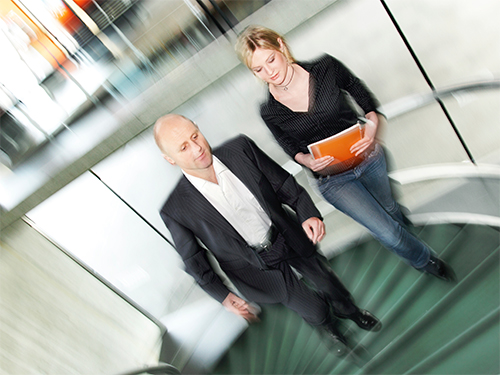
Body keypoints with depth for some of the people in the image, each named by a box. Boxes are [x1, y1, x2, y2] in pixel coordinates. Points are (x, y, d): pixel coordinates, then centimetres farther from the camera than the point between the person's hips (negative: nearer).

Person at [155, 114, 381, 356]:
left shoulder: (241, 148, -17)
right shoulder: (176, 210, -23)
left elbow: (284, 183, -7)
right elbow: (193, 261, -9)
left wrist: (308, 213, -21)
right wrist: (223, 295, -8)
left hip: (288, 236, 3)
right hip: (256, 267, -2)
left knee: (329, 283, 20)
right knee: (317, 311, 6)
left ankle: (350, 312, 56)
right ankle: (328, 327, 45)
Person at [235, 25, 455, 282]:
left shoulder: (325, 67, -19)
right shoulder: (269, 112, -18)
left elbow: (366, 100, -4)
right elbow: (293, 149, -2)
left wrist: (371, 126, -22)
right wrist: (307, 160, -23)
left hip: (368, 157, 2)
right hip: (332, 179, -1)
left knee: (387, 207, 28)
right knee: (387, 233, 1)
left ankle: (404, 224, 68)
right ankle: (428, 262, 35)